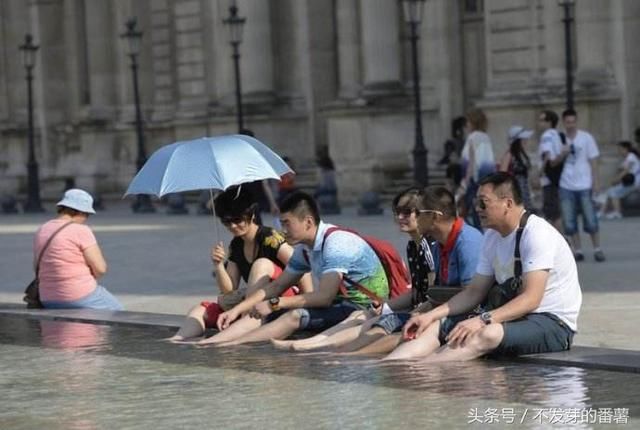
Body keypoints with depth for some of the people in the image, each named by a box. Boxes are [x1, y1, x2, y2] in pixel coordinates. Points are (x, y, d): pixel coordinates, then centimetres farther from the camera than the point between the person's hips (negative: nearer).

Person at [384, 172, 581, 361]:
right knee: (435, 326, -7)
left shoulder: (537, 234, -17)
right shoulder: (492, 238, 10)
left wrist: (482, 320, -34)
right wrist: (431, 315, -2)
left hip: (554, 323, -8)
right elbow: (475, 292, 12)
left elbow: (531, 299, -25)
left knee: (487, 333, -36)